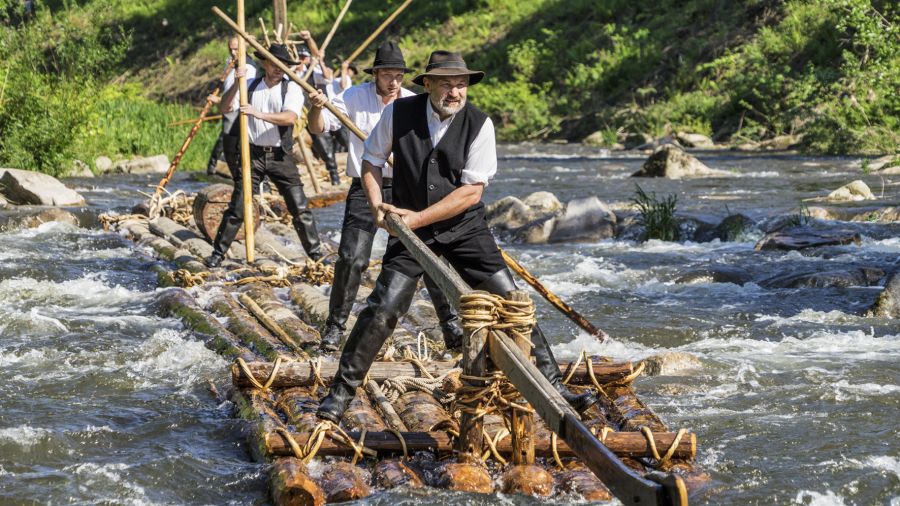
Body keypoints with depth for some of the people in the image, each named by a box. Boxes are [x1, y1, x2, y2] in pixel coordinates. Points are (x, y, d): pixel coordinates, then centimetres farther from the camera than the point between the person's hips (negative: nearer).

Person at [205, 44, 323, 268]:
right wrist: (236, 85, -14)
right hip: (253, 154, 1)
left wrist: (259, 114, -28)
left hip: (280, 156, -1)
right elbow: (225, 108, 0)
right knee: (236, 208, 1)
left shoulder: (291, 88, -2)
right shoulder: (250, 86, 7)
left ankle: (316, 253, 8)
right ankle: (218, 253, 10)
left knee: (299, 207, -1)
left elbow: (290, 117, -19)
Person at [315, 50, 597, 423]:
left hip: (465, 228, 0)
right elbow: (371, 160, 8)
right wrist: (377, 204, -9)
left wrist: (418, 218, -18)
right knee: (382, 309, -11)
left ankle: (553, 387, 9)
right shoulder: (398, 113, -7)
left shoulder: (479, 124, -11)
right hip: (410, 228, 0)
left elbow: (471, 192, -14)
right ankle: (340, 392, 3)